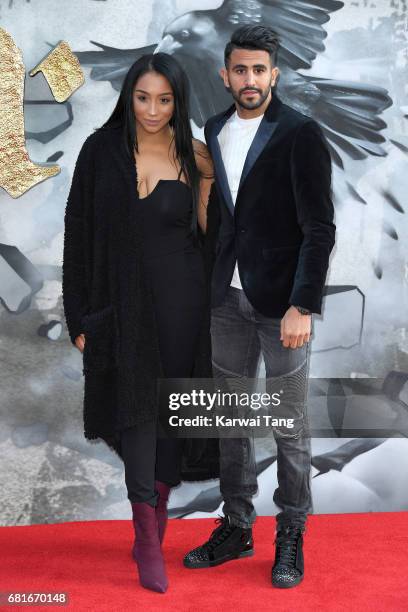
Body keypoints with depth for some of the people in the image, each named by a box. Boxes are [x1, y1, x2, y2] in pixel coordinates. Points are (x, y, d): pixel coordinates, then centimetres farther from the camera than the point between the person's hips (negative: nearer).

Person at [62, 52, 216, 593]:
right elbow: (79, 234, -1)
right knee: (136, 408, -2)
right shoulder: (101, 152, -2)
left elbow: (208, 230, 3)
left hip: (180, 300, 1)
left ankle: (154, 528, 25)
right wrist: (80, 316, -3)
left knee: (171, 409, 8)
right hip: (122, 301, -1)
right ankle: (149, 541, 6)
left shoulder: (193, 158, 1)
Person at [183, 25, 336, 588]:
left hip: (281, 302, -5)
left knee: (290, 425, 4)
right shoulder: (215, 131, 10)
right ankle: (236, 529, 27)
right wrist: (208, 287, 11)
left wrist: (302, 307, -19)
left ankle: (291, 539, 19)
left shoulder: (301, 134, -9)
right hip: (228, 298, 6)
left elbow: (319, 228, -12)